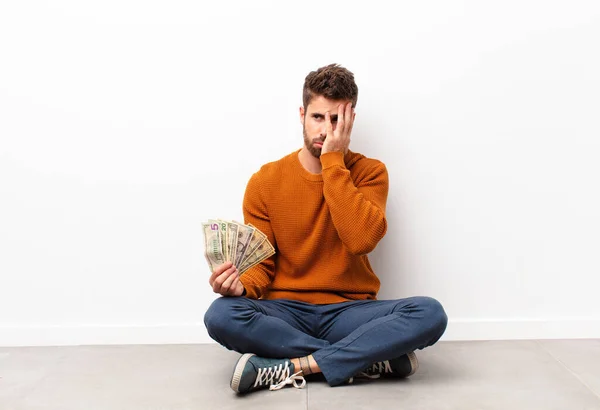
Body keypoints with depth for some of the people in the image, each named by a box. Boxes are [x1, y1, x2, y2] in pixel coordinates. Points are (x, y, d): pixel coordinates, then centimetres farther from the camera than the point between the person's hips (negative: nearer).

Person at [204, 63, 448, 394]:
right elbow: (261, 265, 2)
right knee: (221, 316, -31)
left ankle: (291, 368, -24)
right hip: (286, 313, 1)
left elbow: (362, 239, -20)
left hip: (350, 312, 0)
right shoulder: (265, 182, 1)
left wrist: (333, 162, -17)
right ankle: (372, 359, -22)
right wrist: (241, 285, -21)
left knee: (430, 313, -27)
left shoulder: (370, 172, -1)